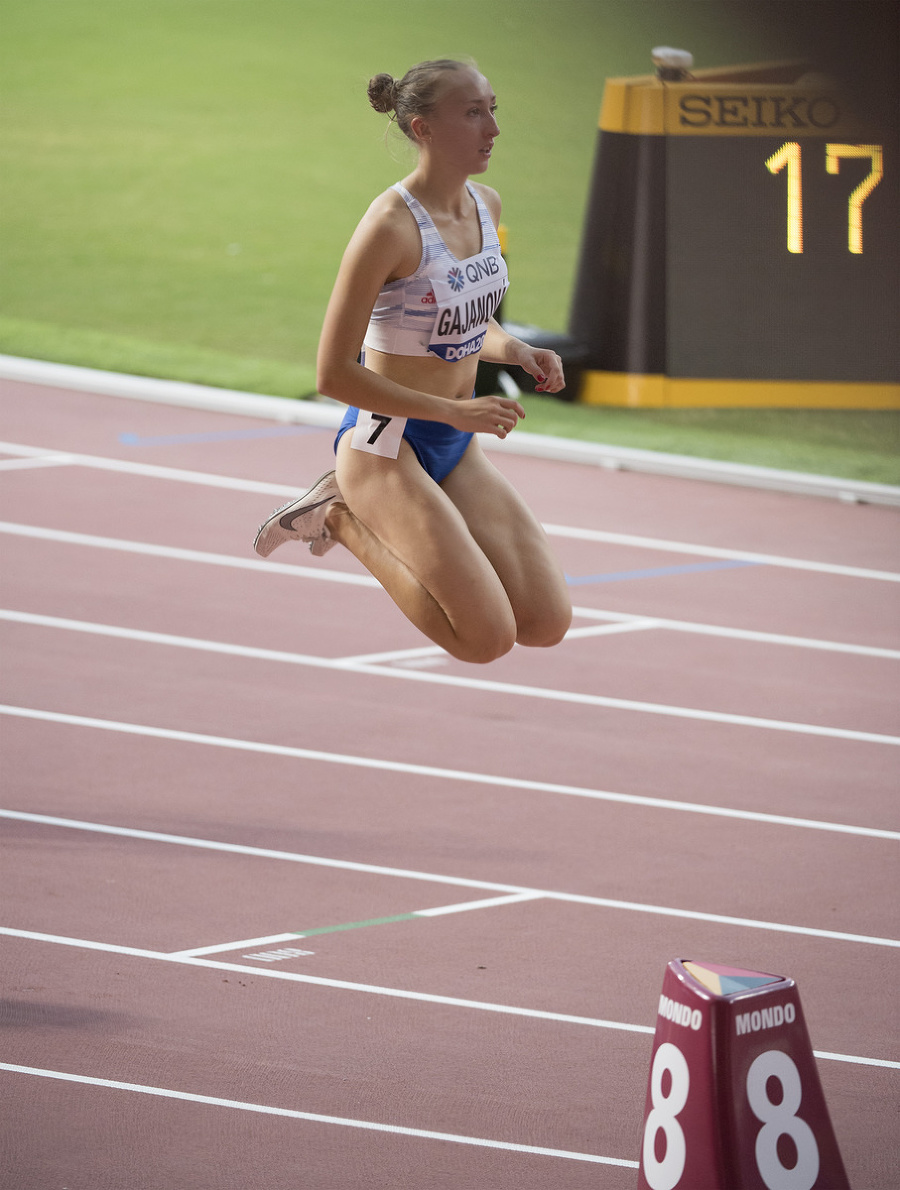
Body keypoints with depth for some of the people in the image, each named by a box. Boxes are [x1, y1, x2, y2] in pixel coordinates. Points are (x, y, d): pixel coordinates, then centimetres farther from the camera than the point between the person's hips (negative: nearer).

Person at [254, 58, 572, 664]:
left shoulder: (486, 205, 2)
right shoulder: (390, 226, -22)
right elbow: (334, 374, -20)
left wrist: (515, 351, -2)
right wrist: (456, 412, -21)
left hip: (458, 448, 8)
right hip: (385, 443, -8)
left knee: (548, 624, 0)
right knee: (487, 638, -12)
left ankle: (360, 518, 15)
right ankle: (343, 517, 6)